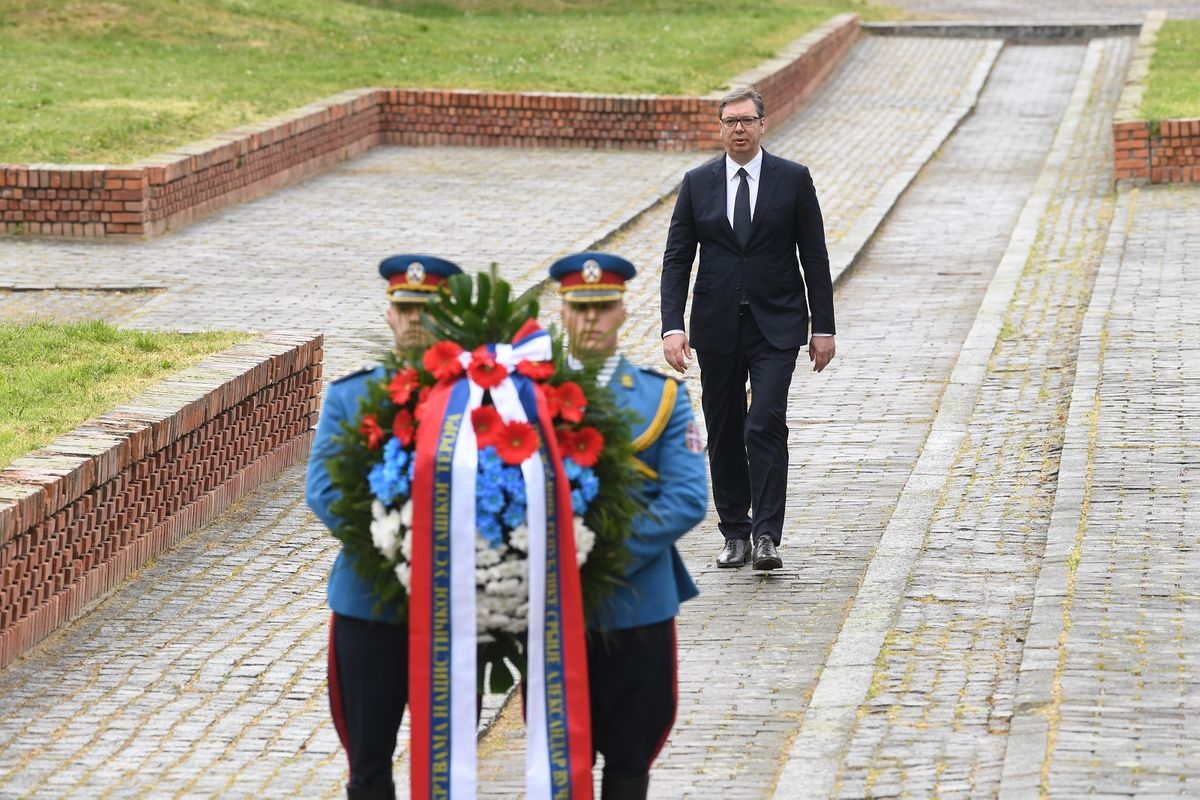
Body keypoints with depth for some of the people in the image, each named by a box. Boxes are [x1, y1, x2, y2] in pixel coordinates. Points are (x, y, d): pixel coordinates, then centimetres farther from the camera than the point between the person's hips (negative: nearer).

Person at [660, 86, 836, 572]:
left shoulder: (793, 180, 0)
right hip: (717, 327, 3)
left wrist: (823, 328, -1)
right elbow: (677, 259, 3)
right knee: (724, 435, 7)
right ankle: (735, 534, 19)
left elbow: (814, 257, 3)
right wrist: (672, 327, -9)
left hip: (775, 326, -2)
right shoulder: (697, 184, 4)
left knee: (766, 426, -15)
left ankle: (767, 536, -14)